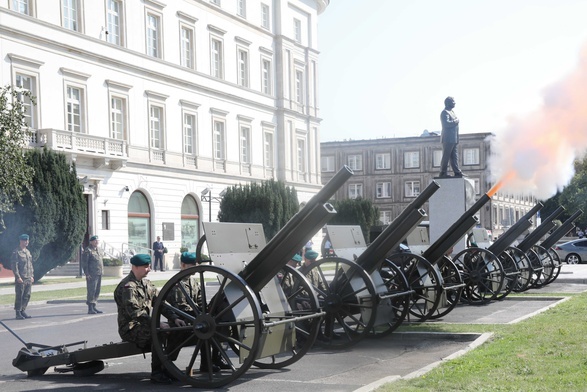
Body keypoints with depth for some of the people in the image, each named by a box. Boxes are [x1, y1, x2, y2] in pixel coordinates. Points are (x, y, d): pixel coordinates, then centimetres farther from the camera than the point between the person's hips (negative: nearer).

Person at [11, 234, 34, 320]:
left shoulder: (28, 252, 17)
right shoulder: (16, 252, -7)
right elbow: (14, 265, -12)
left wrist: (32, 276, 14)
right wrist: (18, 277, -17)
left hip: (28, 279, 7)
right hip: (20, 279, -7)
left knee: (27, 296, 7)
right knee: (19, 296, -4)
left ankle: (23, 311, 16)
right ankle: (18, 313, 0)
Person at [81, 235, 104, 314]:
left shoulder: (100, 250, 18)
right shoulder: (88, 250, -7)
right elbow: (84, 263, -10)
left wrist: (102, 270, 17)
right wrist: (87, 273, -15)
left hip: (99, 274, 8)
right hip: (92, 275, -8)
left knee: (97, 291, 11)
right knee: (91, 291, -8)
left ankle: (94, 307, 19)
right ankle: (90, 309, -5)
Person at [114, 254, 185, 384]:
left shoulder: (146, 284, 14)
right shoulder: (127, 287, -16)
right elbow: (135, 312, -26)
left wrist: (174, 318, -6)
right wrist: (158, 324, -31)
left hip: (143, 325, 9)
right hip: (130, 328, -9)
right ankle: (156, 373, -22)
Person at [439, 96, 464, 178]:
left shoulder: (451, 112, 22)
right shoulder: (445, 112, -9)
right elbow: (446, 123, -24)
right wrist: (455, 121, -9)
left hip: (453, 139, 10)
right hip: (448, 138, -10)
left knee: (454, 156, 9)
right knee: (446, 156, -8)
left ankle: (457, 172, 10)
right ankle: (443, 173, -5)